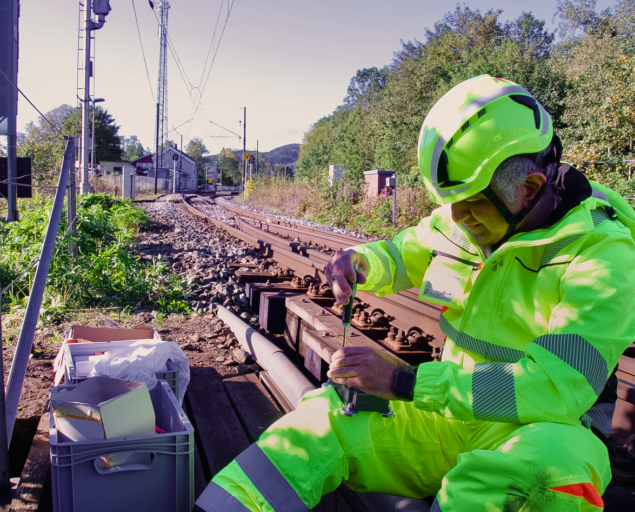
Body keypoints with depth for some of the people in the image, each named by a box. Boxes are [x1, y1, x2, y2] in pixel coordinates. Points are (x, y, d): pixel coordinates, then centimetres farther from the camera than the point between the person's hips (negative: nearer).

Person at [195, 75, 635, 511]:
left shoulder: (600, 253, -20)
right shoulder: (461, 221, -1)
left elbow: (557, 385, -29)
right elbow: (400, 256, 17)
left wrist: (404, 381, -30)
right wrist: (360, 262, -10)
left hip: (544, 431, -4)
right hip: (454, 412, 5)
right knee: (323, 419, -13)